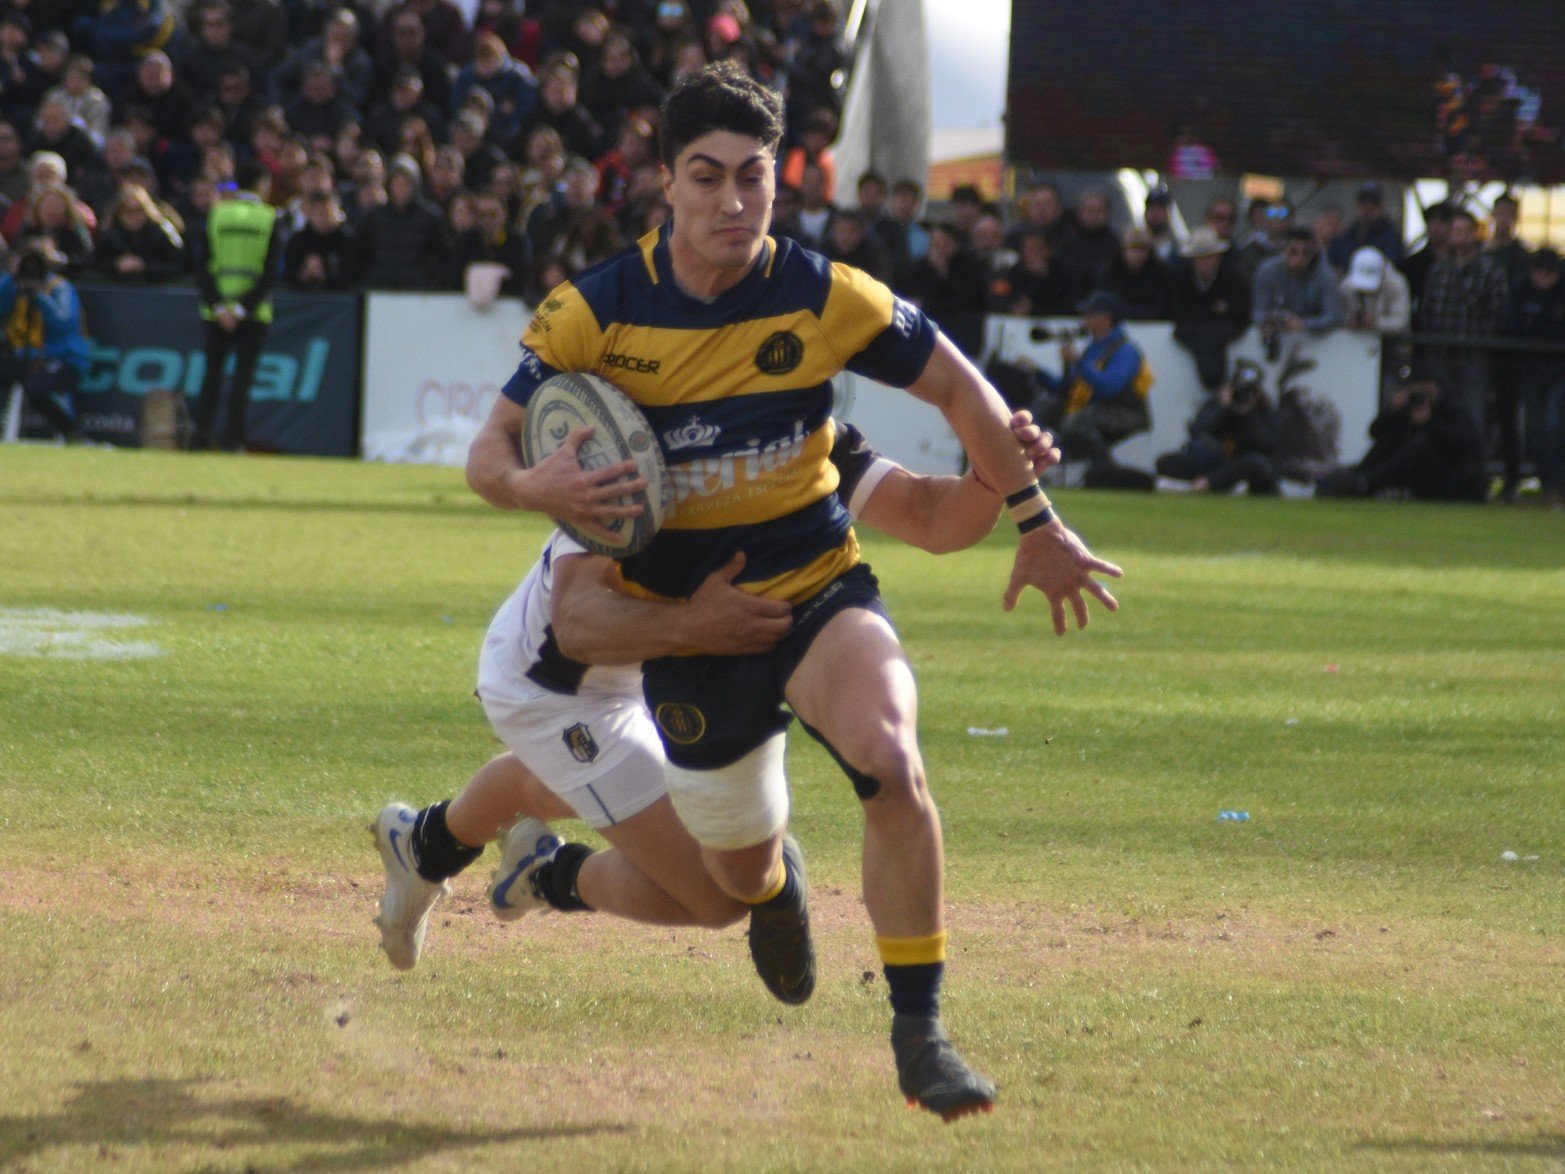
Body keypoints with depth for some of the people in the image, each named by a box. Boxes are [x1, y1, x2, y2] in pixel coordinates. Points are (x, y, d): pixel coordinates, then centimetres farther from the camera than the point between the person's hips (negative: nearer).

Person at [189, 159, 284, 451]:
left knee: (213, 373, 10)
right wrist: (244, 308, -11)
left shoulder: (215, 214, 2)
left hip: (218, 309, 2)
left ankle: (201, 436, 6)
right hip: (255, 312, -2)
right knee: (243, 375, 1)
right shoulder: (270, 219, -3)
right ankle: (232, 438, -4)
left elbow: (201, 264, -4)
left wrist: (218, 306, -7)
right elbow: (271, 271, -10)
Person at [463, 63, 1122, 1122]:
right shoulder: (597, 313, -13)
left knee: (890, 759, -31)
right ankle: (780, 873, 54)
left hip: (818, 587, -1)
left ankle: (919, 1031, -20)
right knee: (741, 874, 12)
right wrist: (541, 488, -29)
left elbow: (957, 385, 3)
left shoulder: (825, 299, -13)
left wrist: (1037, 525, 6)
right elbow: (491, 454, -5)